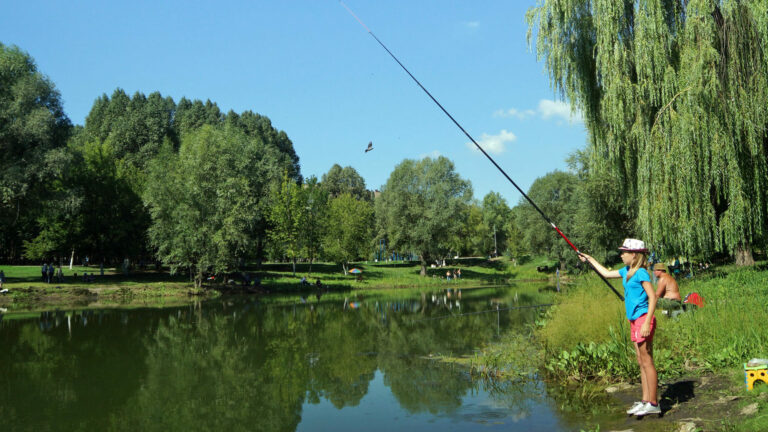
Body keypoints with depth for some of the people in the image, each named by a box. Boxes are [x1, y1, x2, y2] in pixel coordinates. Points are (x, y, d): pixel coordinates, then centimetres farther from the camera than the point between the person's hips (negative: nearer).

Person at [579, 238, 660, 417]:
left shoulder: (641, 273, -13)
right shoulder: (626, 271, 14)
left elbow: (653, 297, -17)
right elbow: (606, 273, 31)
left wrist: (647, 322, -23)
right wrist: (590, 259, 35)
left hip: (643, 319, -9)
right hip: (634, 321, 9)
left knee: (647, 361, -6)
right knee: (641, 362, 10)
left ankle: (653, 404, -2)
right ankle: (645, 400, 15)